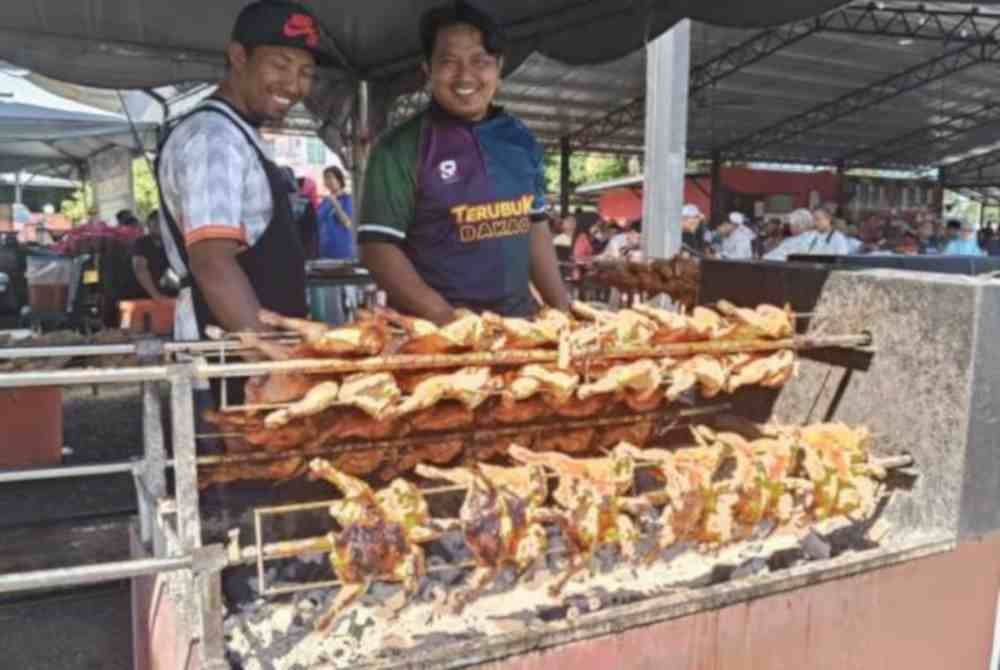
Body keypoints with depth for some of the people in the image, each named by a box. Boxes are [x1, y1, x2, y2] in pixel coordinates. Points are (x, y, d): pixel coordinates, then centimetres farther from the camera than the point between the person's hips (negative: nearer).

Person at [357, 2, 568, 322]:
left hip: (518, 319, 4)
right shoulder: (401, 147, -7)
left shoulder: (520, 139, 7)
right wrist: (446, 318, -20)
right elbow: (378, 246, -10)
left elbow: (535, 228, 13)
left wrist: (564, 311, 6)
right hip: (432, 329, -4)